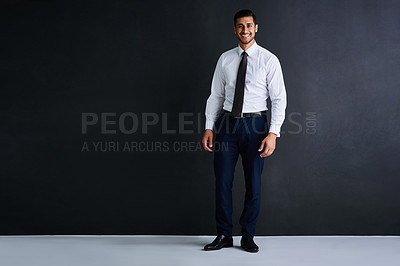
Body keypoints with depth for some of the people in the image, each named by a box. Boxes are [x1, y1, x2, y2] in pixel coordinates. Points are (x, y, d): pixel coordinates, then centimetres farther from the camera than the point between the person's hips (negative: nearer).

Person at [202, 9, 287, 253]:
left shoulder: (269, 59, -2)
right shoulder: (225, 59, 8)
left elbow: (279, 98, -5)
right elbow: (216, 95, 10)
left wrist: (273, 133, -15)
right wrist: (209, 128, 2)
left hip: (255, 124, -2)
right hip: (227, 123, 3)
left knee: (254, 184, 4)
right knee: (223, 181, 3)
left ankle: (248, 236, 20)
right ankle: (224, 235, 17)